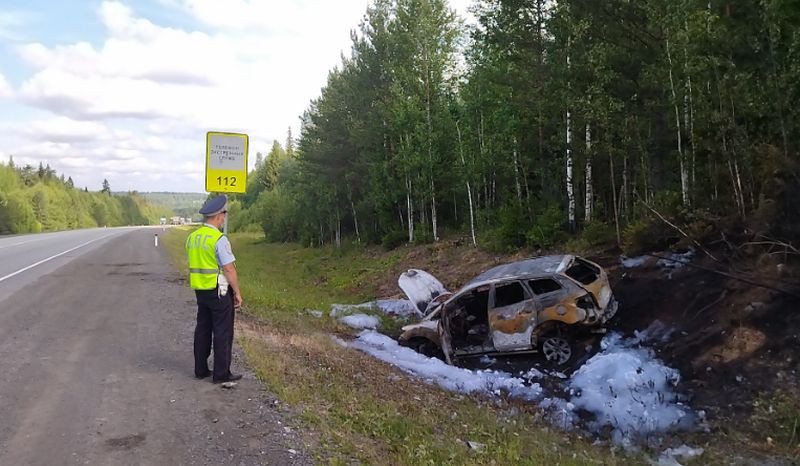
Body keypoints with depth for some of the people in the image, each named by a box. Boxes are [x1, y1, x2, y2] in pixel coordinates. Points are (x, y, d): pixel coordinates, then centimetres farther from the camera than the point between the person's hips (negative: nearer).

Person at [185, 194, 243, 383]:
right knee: (223, 332, 1)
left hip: (200, 290, 8)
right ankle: (221, 373, 6)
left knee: (203, 330, 15)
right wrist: (237, 293, -11)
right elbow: (229, 269, -19)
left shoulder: (192, 237, 7)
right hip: (220, 292, -8)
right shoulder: (219, 239, -19)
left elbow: (193, 266, 13)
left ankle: (201, 369, 23)